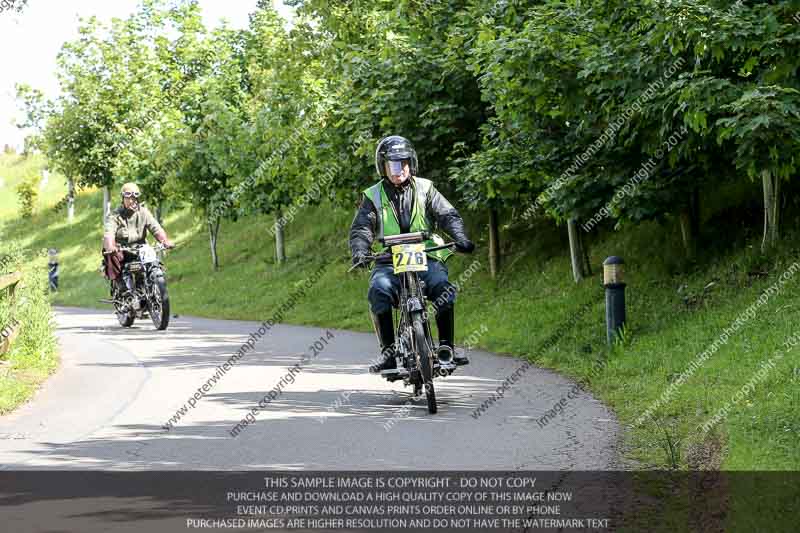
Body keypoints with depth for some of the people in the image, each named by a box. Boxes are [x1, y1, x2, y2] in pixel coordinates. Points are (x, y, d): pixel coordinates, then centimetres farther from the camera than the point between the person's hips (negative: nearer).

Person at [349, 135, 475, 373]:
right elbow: (361, 228, -1)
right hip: (389, 262, 0)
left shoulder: (425, 189, 10)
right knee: (379, 290, -31)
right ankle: (389, 351, -23)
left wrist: (460, 238, -19)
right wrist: (359, 251, -23)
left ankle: (446, 347, -19)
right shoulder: (373, 197, 9)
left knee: (443, 288, -30)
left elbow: (448, 215, 1)